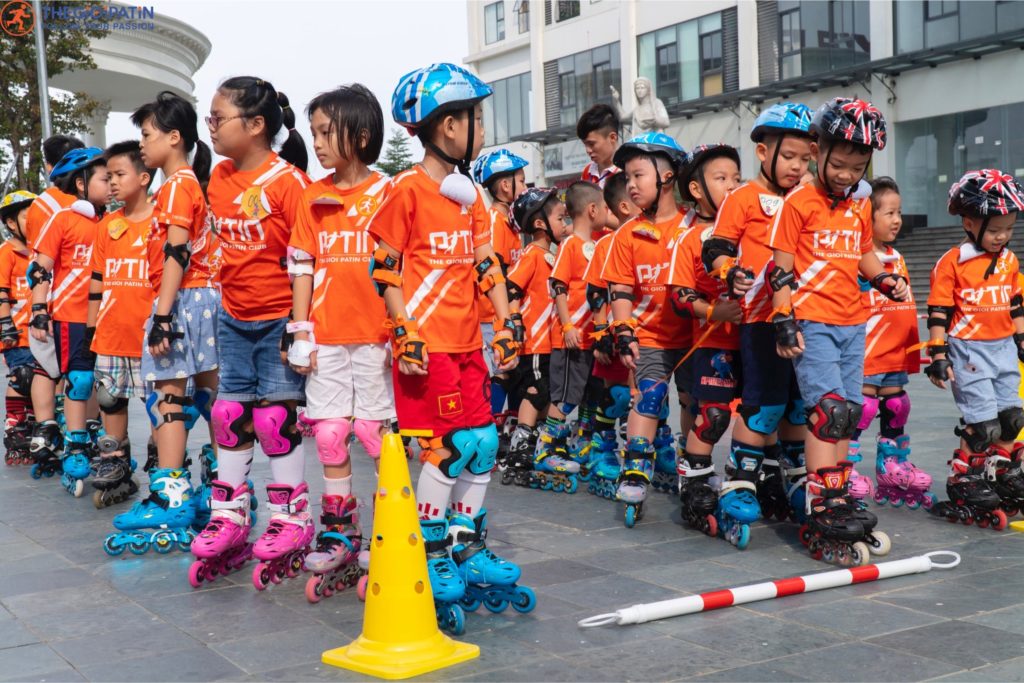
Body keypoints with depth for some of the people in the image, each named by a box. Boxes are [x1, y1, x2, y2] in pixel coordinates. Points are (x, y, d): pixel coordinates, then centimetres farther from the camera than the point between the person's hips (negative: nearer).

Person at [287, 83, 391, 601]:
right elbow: (302, 267, 9)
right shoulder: (313, 197, 9)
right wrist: (300, 333, 4)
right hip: (326, 339, 4)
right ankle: (339, 540, 16)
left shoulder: (386, 193, -2)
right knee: (329, 437, 6)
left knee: (380, 436, 0)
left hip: (375, 336, -4)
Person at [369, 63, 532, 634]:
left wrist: (506, 324, 8)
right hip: (427, 343, -8)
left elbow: (488, 266, 15)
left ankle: (467, 547, 23)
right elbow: (385, 268, -9)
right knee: (451, 447, -8)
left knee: (484, 443, 8)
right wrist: (405, 333, -15)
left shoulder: (471, 196, 14)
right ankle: (431, 557, 7)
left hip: (467, 341, 8)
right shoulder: (408, 190, -8)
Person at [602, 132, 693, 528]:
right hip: (649, 335, 0)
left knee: (693, 400, 9)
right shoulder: (629, 234, 2)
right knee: (647, 398, -11)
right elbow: (621, 291, 0)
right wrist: (624, 334, -8)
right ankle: (635, 473, -9)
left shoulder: (693, 227, -3)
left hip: (691, 334, 0)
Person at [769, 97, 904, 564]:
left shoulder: (861, 204, 13)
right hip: (812, 322, -7)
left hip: (853, 323, 7)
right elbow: (780, 267, -8)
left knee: (847, 415, 11)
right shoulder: (799, 202, -7)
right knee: (829, 410, -16)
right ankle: (823, 519, -14)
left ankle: (839, 505, 22)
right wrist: (784, 321, -14)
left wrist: (886, 280, 5)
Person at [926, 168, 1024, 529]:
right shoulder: (951, 263, -11)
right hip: (968, 349, -7)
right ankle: (963, 483, 6)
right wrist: (939, 354, -13)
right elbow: (938, 312, -11)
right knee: (983, 423, -9)